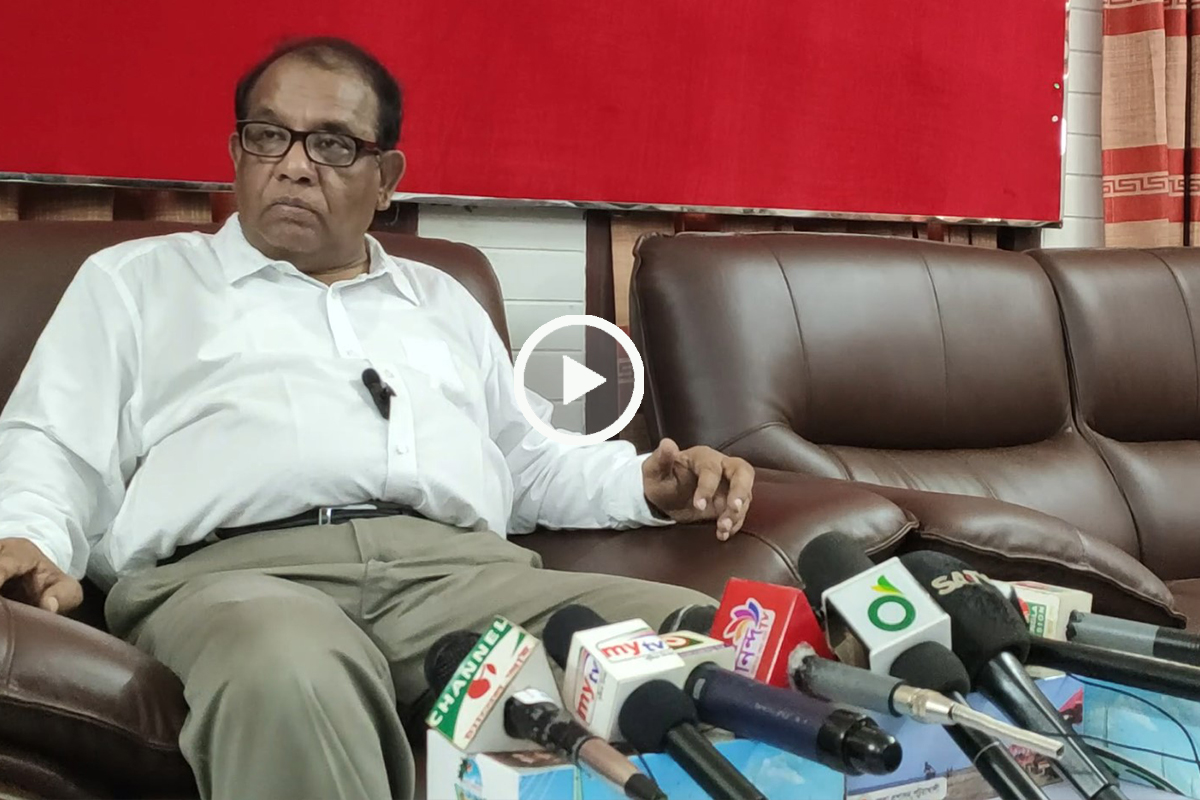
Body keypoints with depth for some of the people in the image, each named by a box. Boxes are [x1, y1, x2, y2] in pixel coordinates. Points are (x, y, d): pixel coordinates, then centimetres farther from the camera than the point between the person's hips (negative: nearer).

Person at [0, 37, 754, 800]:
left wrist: (648, 483, 16)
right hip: (238, 570, -3)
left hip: (463, 569, 4)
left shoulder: (443, 301, 33)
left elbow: (527, 463, 35)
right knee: (288, 681, -43)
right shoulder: (136, 280, 24)